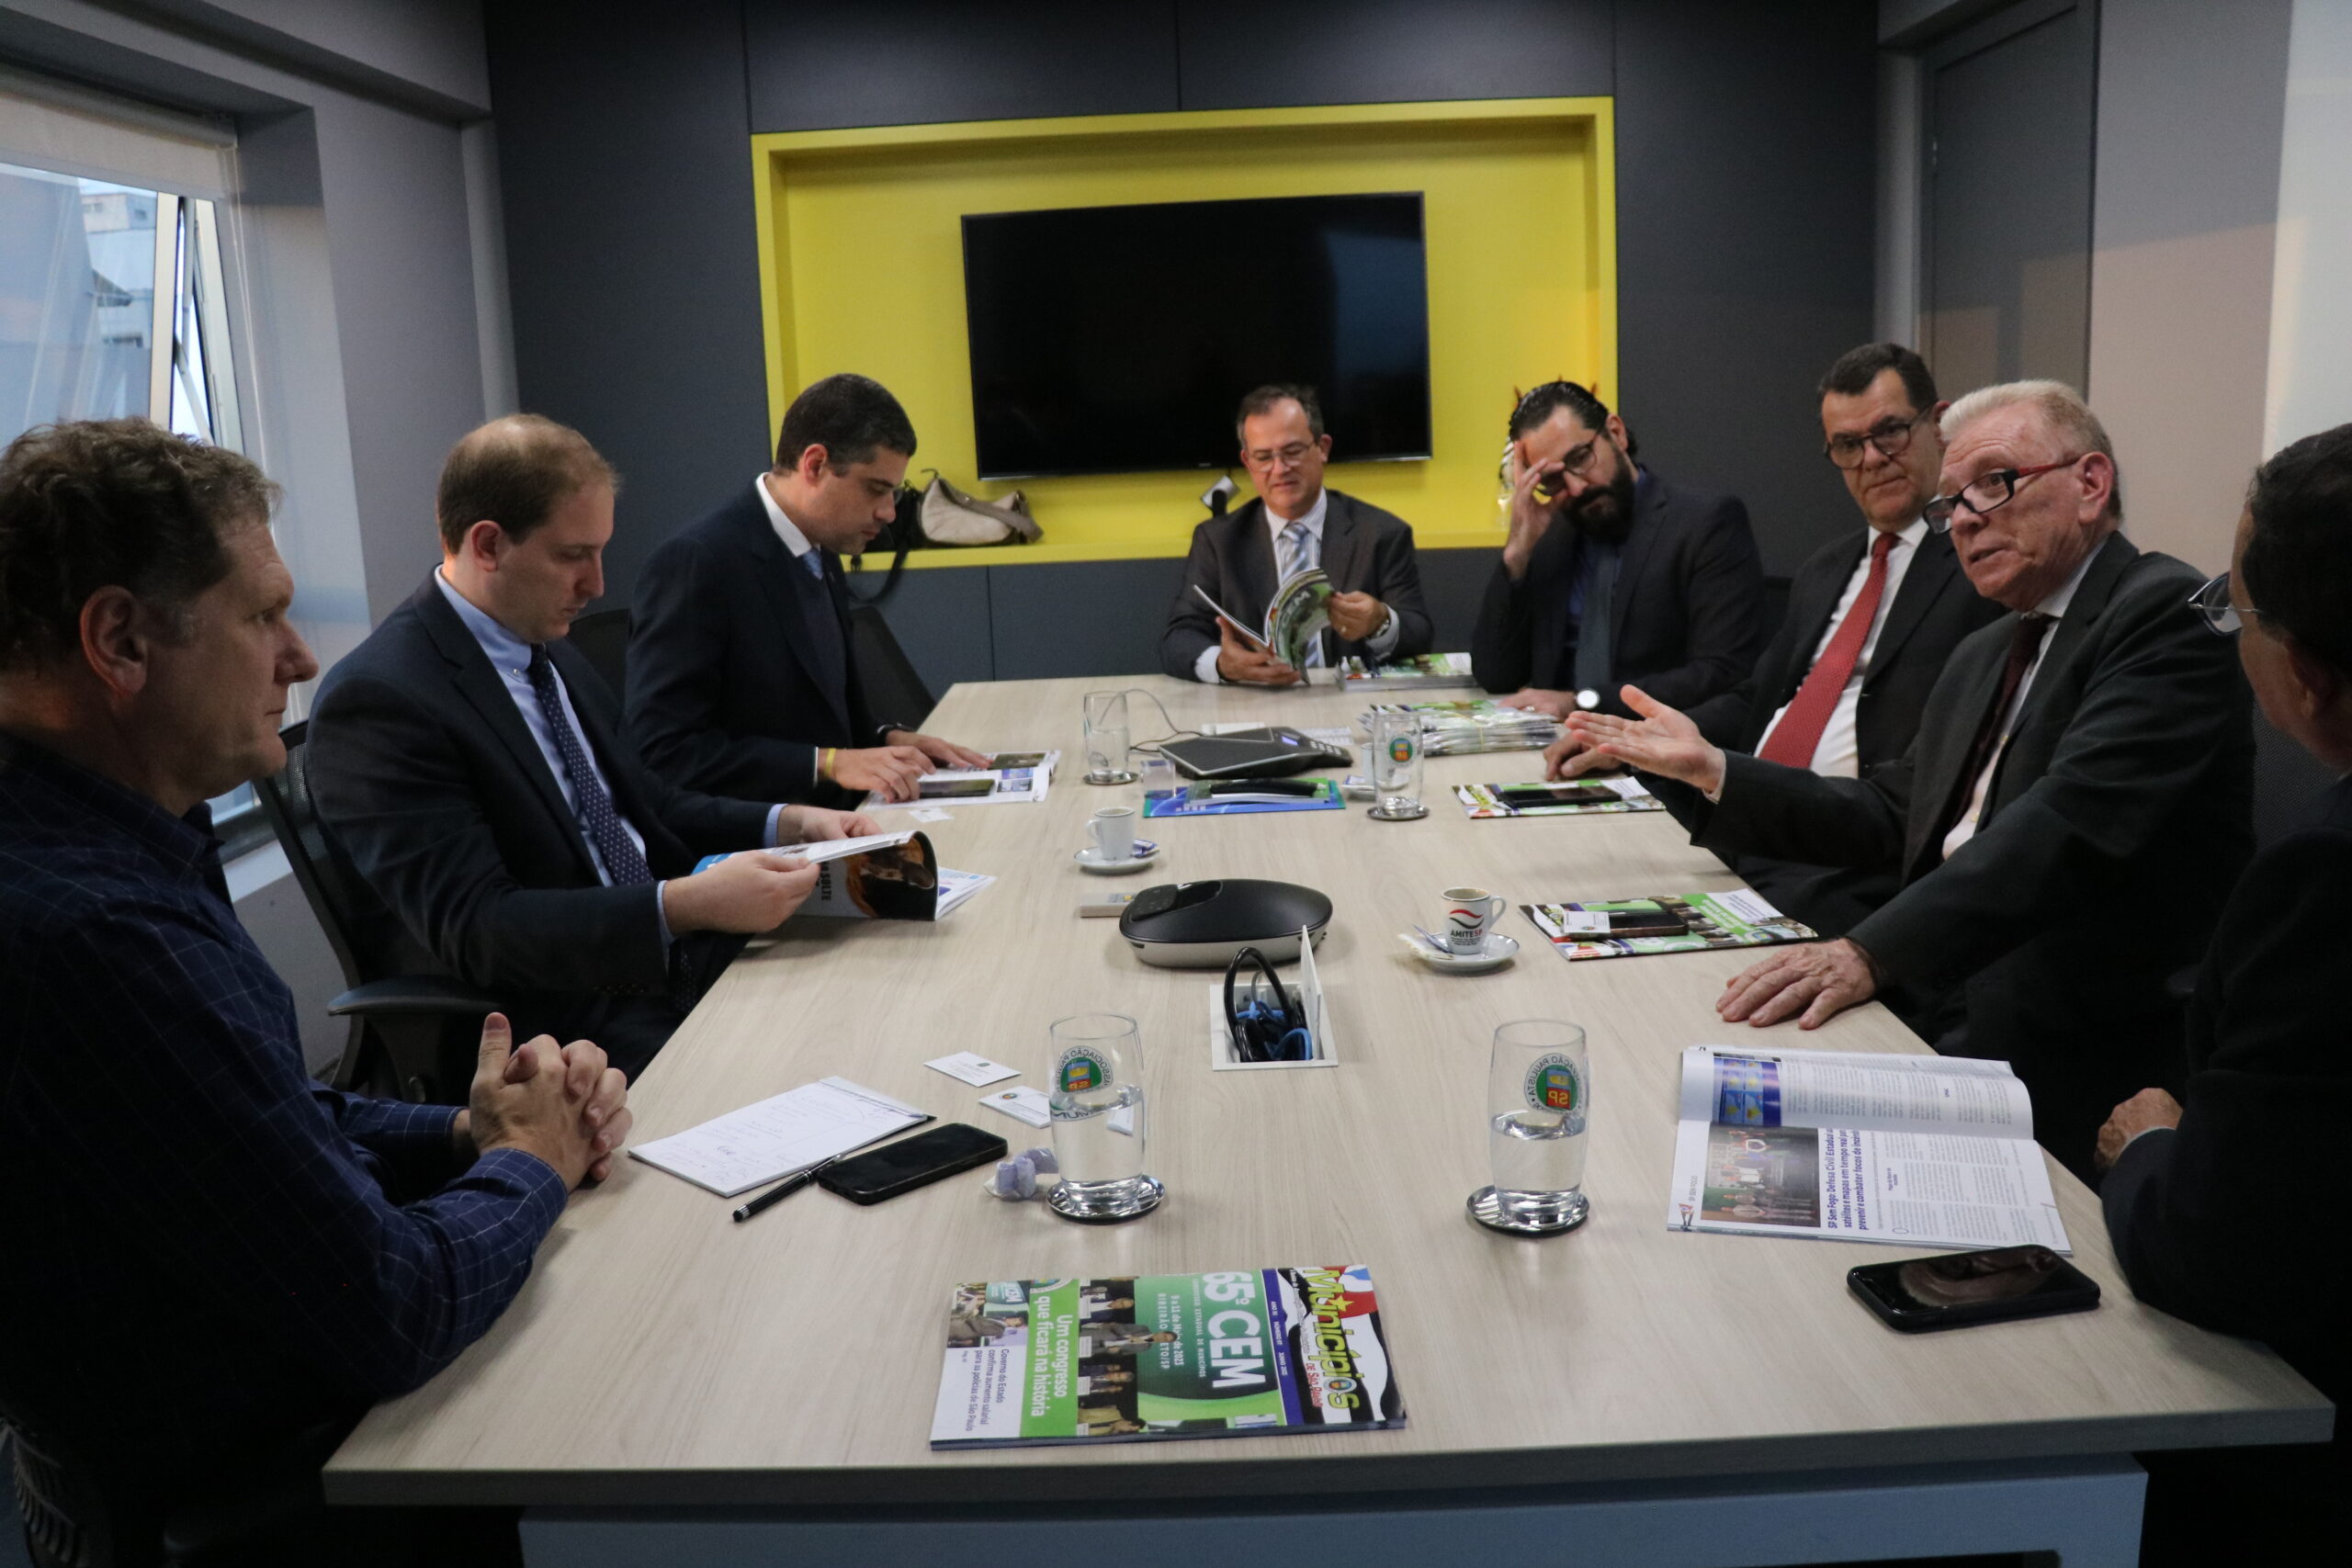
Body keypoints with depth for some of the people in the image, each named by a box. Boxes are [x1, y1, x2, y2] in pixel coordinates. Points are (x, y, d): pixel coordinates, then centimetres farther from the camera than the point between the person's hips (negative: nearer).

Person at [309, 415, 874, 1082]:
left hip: (676, 959, 8)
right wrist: (687, 905, -30)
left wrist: (787, 823, 4)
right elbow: (472, 927, -21)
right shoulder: (379, 700, -15)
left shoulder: (547, 649, 12)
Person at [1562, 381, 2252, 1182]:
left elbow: (2071, 816, -24)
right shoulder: (1983, 655, 21)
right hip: (1928, 1007, 8)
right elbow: (1890, 816, 20)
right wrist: (1710, 769, 8)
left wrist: (1871, 952, -34)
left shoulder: (2167, 614, -9)